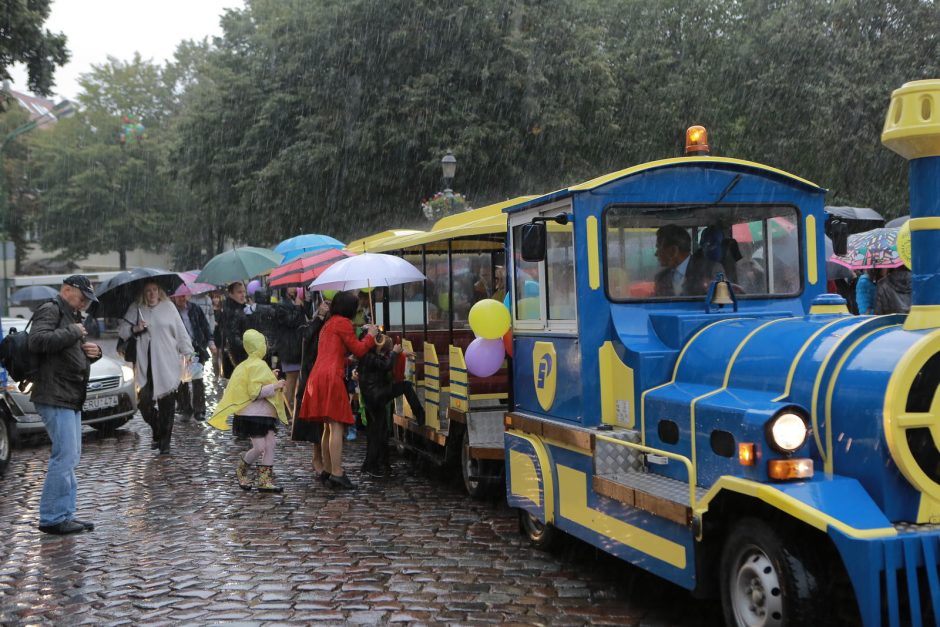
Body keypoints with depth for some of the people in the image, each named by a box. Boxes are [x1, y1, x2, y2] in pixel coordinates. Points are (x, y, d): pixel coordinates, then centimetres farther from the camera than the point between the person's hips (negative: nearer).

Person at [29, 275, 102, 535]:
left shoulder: (74, 317, 23)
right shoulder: (50, 311, -7)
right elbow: (38, 341, -25)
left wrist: (92, 352, 9)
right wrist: (72, 332, -18)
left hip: (70, 397, 10)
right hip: (54, 397, -10)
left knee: (70, 458, 12)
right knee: (65, 456, -13)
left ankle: (65, 514, 17)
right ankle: (52, 518, -8)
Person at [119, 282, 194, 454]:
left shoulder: (168, 307, 6)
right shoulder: (135, 309, 7)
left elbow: (180, 331, 8)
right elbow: (121, 330, 10)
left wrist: (187, 352, 3)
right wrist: (135, 329, -9)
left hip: (168, 365, -1)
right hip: (146, 366, 1)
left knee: (167, 405, -2)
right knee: (144, 403, -5)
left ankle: (165, 443, 8)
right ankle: (157, 432, 23)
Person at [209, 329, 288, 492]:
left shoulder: (252, 364, 16)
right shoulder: (256, 365, -15)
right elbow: (255, 392, -20)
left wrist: (271, 379, 20)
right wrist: (275, 386, -19)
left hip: (265, 414, 10)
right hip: (253, 414, -10)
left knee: (270, 445, 2)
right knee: (259, 447, -9)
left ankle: (265, 480, 5)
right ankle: (241, 470, 17)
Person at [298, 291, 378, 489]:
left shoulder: (328, 324, 25)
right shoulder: (343, 323, -3)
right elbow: (359, 350, -4)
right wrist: (370, 335, 10)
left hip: (319, 375, 9)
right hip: (331, 378, -9)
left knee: (328, 427, 15)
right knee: (337, 427, -11)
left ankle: (328, 470, 20)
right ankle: (337, 473, -15)